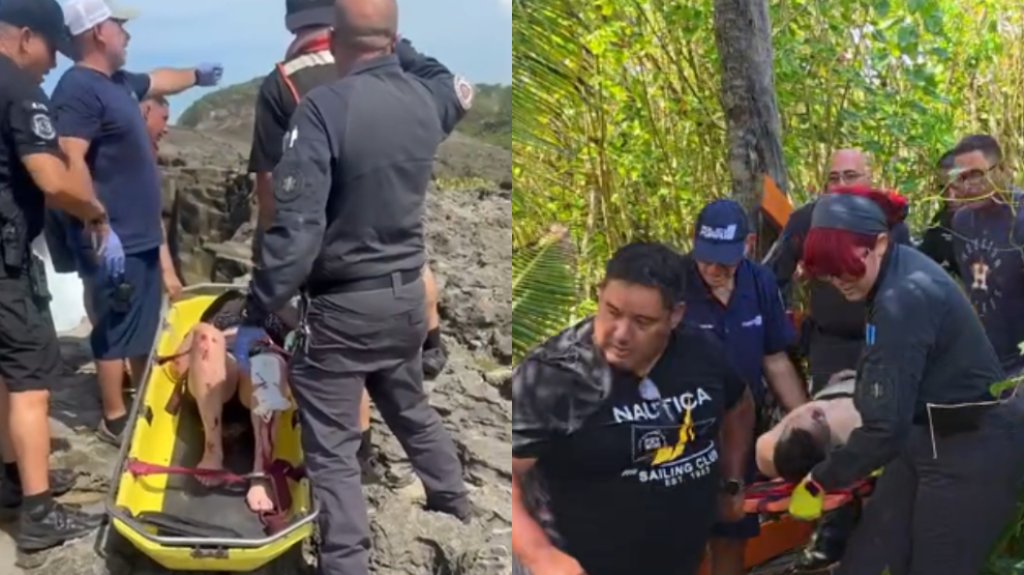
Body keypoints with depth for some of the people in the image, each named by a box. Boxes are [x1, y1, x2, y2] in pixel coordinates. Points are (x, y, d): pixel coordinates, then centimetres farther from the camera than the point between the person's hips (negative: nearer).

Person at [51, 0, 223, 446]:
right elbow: (70, 163, -25)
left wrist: (198, 75, 51)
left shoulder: (119, 83, 13)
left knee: (147, 326, 18)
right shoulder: (78, 89, -17)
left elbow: (158, 80, 36)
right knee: (116, 329, -2)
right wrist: (99, 229, -27)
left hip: (143, 235, 10)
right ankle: (115, 419, 8)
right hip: (114, 240, -10)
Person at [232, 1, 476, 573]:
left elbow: (296, 228, -25)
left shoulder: (325, 107, -22)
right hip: (407, 295, 7)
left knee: (333, 451, 1)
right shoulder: (424, 98, -2)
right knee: (413, 409, 30)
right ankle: (455, 500, 49)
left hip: (341, 308, -7)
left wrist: (256, 315, -18)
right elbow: (457, 88, 26)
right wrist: (399, 49, 28)